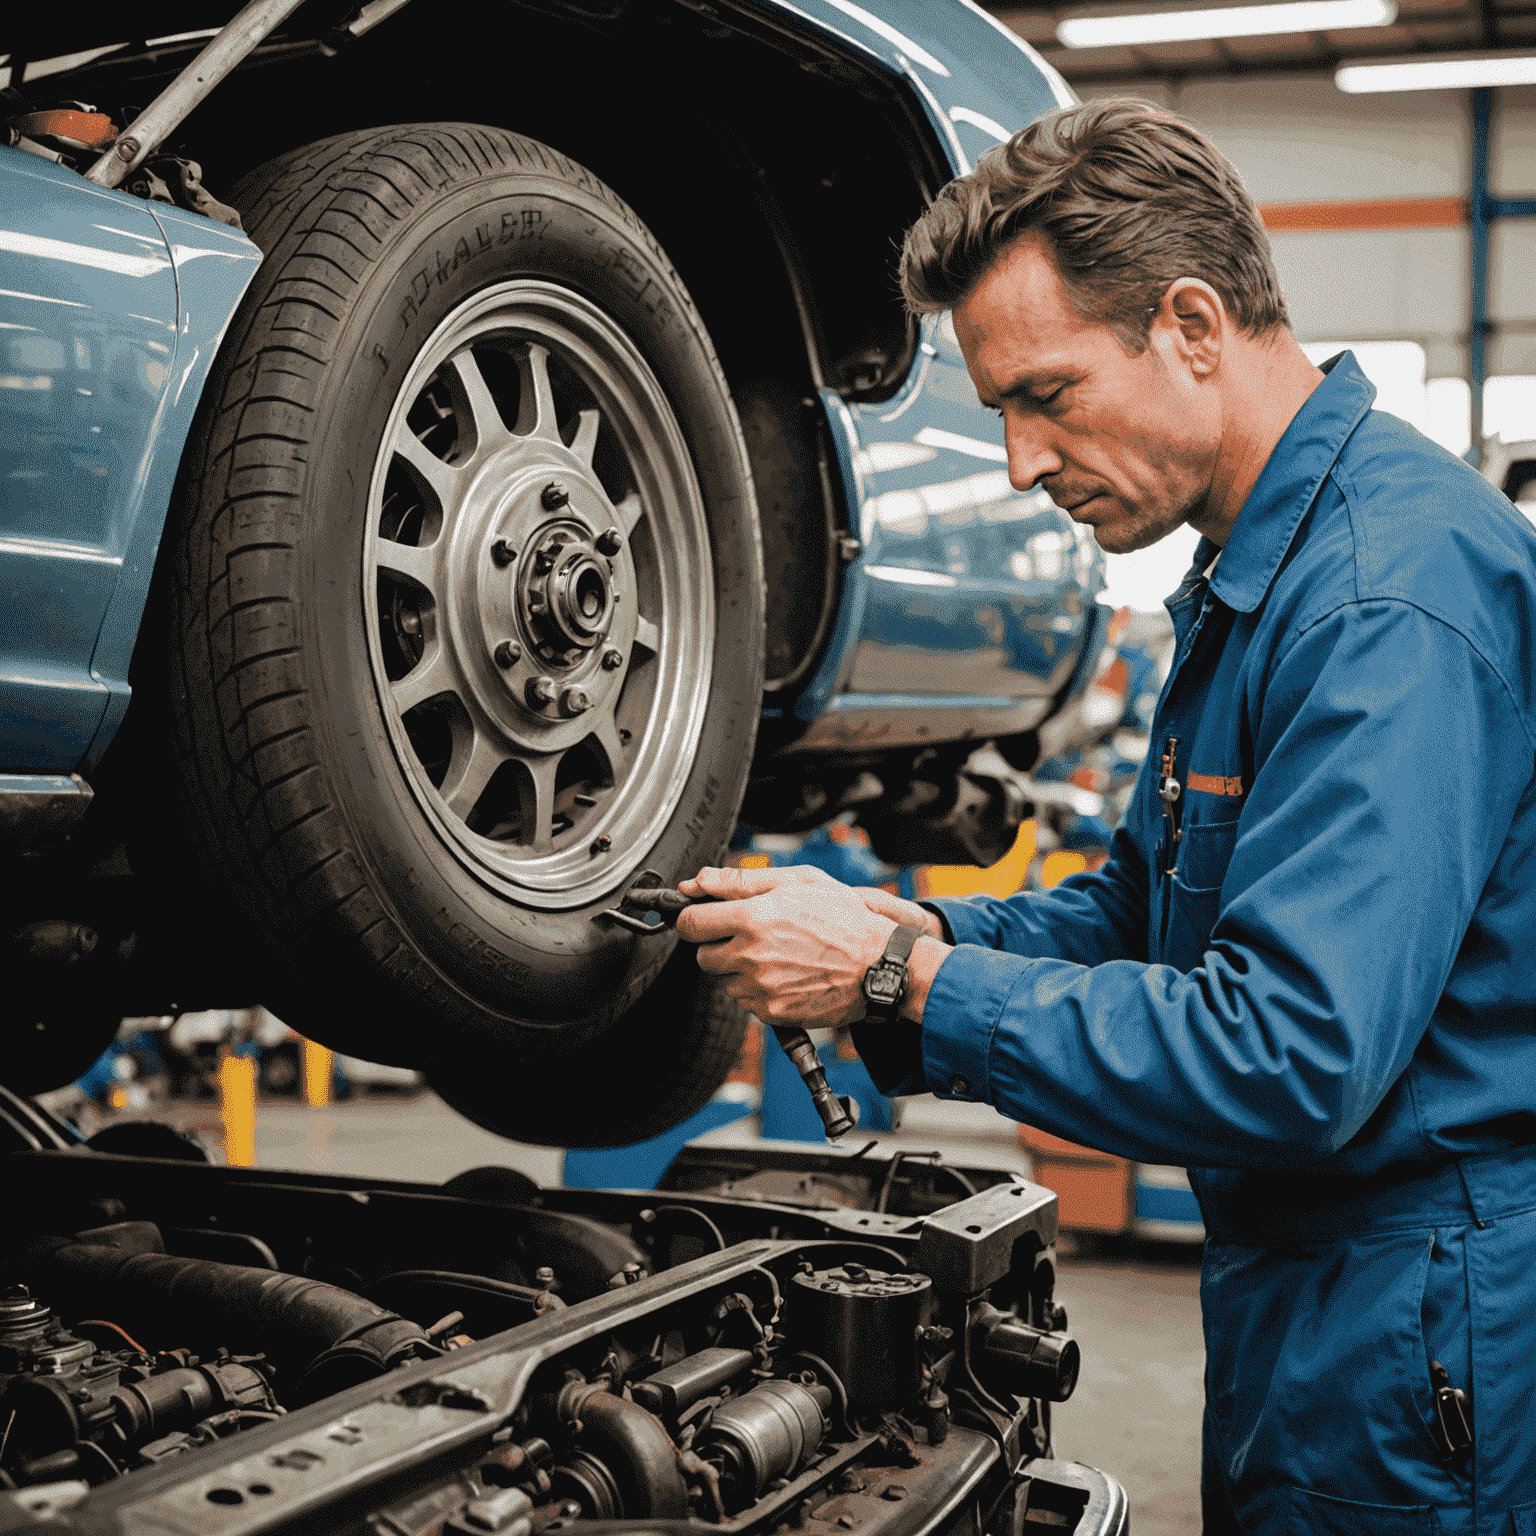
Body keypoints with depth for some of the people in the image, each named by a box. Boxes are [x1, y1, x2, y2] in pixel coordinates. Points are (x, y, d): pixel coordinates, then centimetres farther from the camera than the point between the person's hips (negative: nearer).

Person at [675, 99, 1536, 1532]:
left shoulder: (1392, 596, -24)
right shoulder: (1255, 573, 11)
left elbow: (1291, 1056, -31)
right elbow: (1144, 907, 15)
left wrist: (904, 981, -25)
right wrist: (915, 931, -3)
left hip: (1416, 1349, -9)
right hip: (1298, 1306, 10)